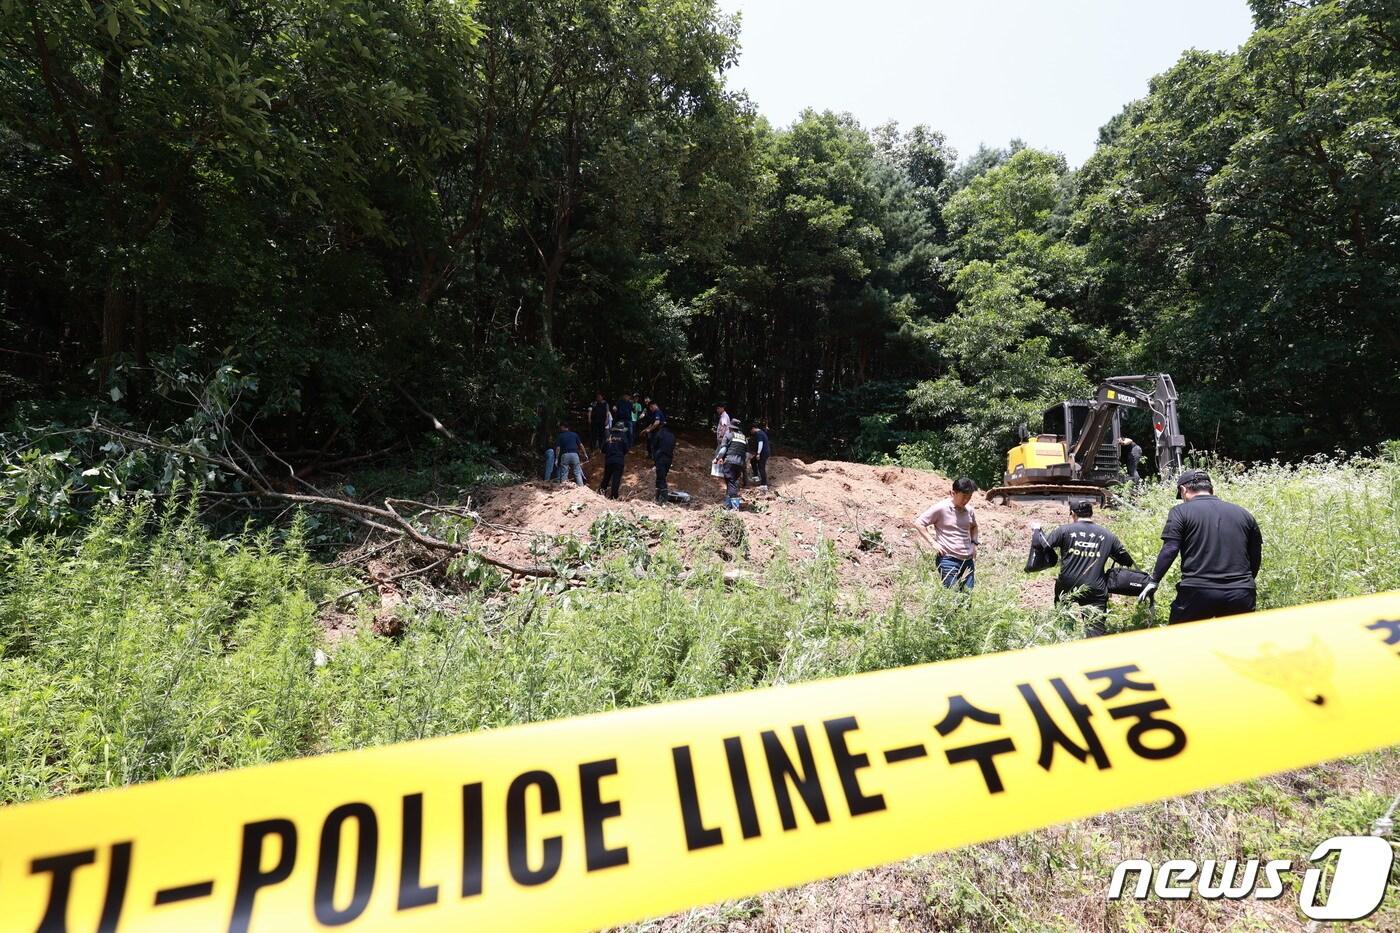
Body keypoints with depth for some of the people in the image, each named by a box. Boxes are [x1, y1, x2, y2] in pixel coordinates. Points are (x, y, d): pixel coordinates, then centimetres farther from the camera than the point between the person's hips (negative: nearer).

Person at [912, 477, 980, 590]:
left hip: (968, 560, 6)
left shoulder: (969, 510, 9)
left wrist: (974, 542, 15)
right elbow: (918, 523, -8)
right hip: (949, 560, -6)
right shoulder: (941, 508, -9)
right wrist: (933, 543, -12)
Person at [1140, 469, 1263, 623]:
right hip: (1241, 596, 4)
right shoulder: (1243, 513, 13)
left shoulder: (1181, 511, -1)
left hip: (1197, 593, -4)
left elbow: (1169, 551, -10)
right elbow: (1256, 556, 17)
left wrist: (1154, 581, -4)